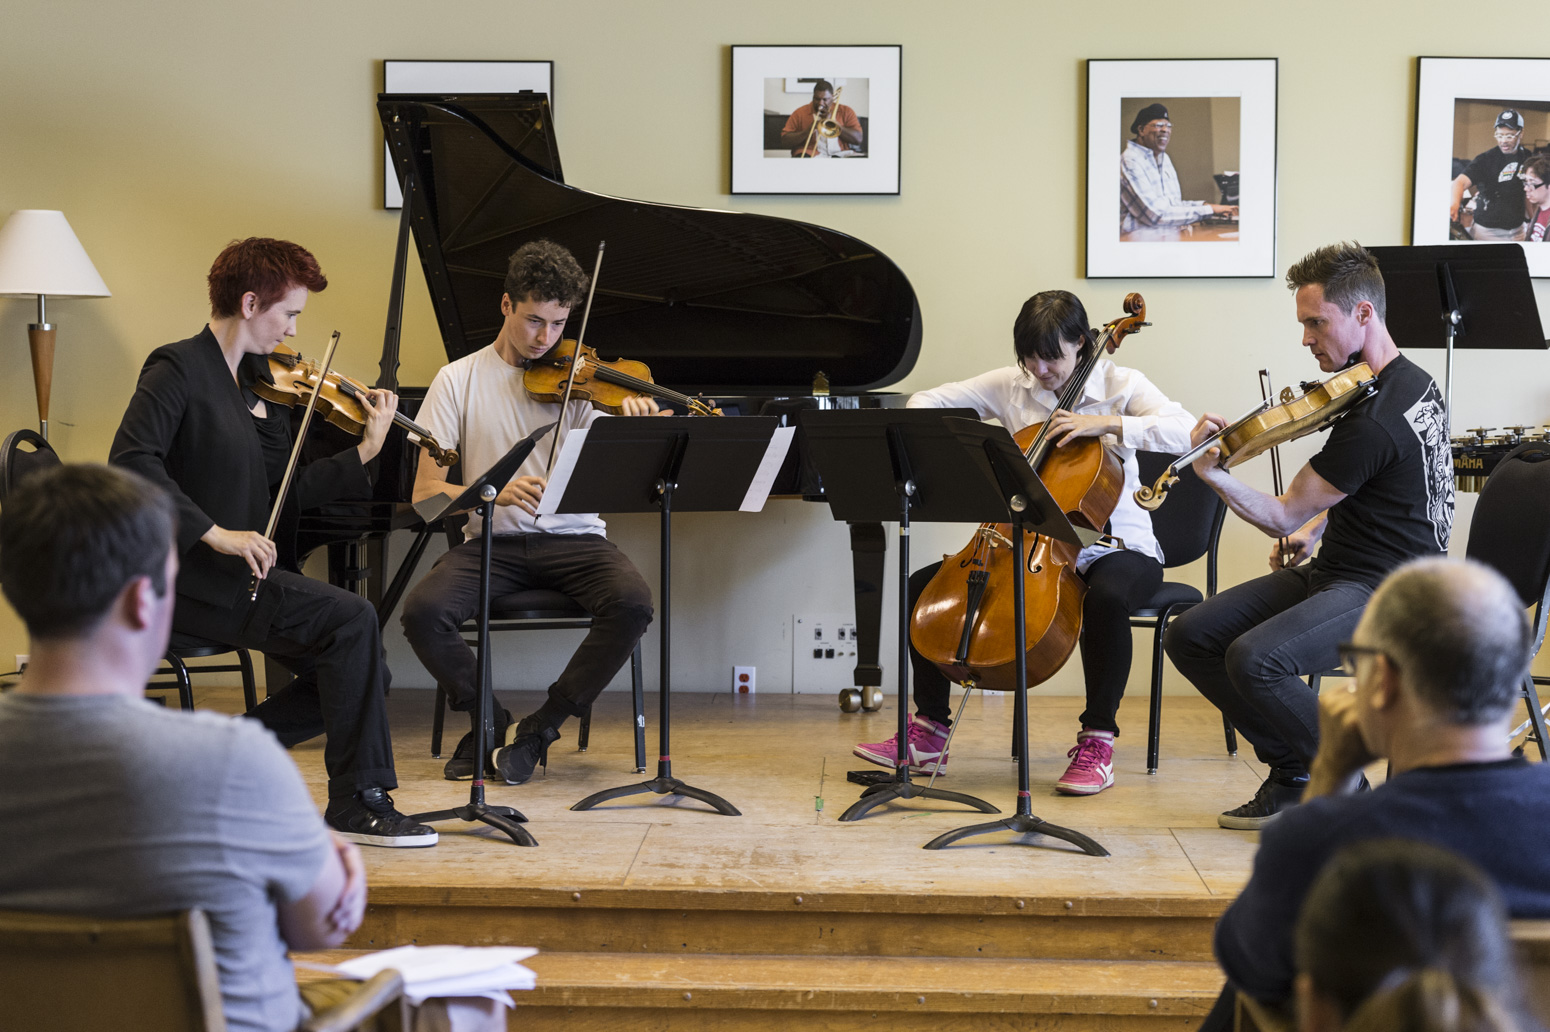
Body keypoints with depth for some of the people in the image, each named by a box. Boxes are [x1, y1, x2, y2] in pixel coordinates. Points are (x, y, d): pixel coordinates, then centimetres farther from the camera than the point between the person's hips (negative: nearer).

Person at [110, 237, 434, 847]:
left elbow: (285, 492, 11)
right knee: (350, 620, -22)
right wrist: (214, 532, -29)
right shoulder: (178, 369, -9)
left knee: (362, 676, -1)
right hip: (188, 576, -9)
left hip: (238, 576, 9)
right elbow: (132, 460, -24)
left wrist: (365, 452, 3)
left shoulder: (260, 383, 14)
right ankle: (359, 802, -14)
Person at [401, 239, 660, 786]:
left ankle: (541, 728, -8)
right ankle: (487, 719, 2)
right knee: (423, 611, -28)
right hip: (492, 541, 0)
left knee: (632, 603, -30)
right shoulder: (459, 380, 3)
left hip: (573, 537, 0)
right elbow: (425, 492, -4)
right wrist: (494, 494, -24)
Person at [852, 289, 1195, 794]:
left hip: (1112, 545, -4)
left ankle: (1098, 740, -23)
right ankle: (929, 731, 2)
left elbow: (1185, 432, -22)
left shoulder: (1119, 385, -7)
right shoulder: (1010, 385, 4)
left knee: (1107, 596, -40)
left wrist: (1106, 423, -30)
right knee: (924, 585, -9)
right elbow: (928, 402, 6)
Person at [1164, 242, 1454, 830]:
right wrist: (1314, 530, 10)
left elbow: (1284, 517, -18)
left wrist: (1213, 473, -28)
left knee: (1254, 659, -32)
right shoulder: (1412, 381, 8)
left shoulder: (1374, 420, -23)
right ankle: (1293, 768, 9)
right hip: (1336, 569, 10)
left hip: (1386, 589, -10)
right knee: (1190, 637, -2)